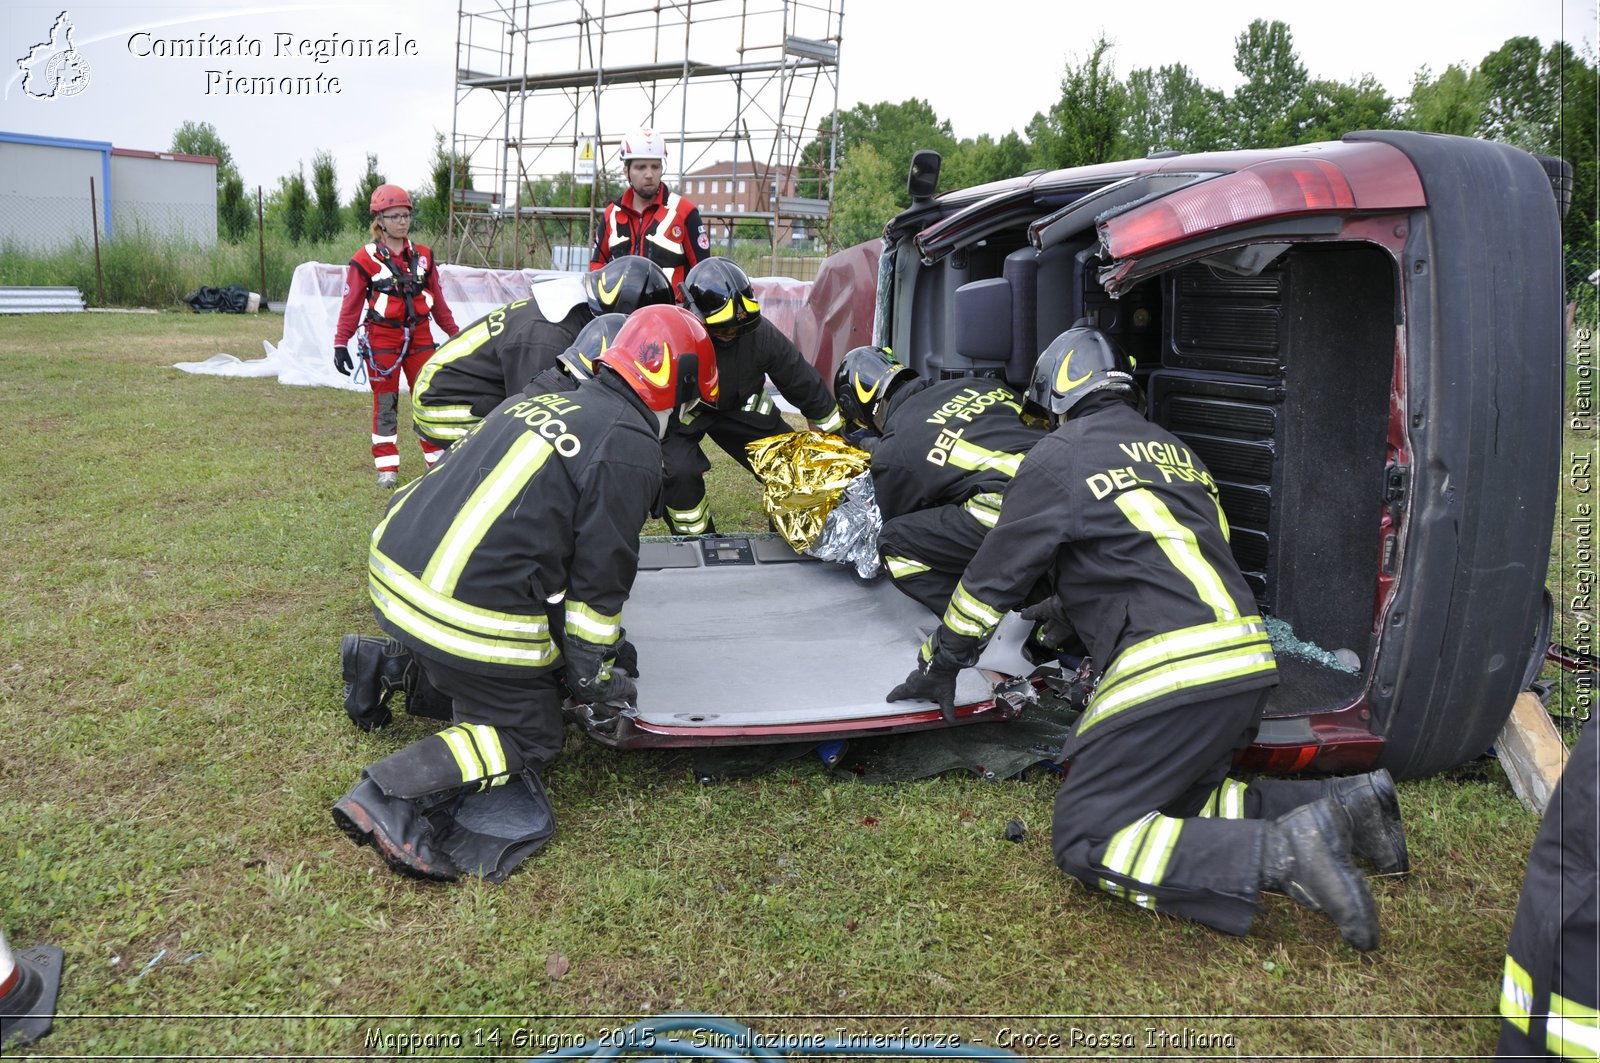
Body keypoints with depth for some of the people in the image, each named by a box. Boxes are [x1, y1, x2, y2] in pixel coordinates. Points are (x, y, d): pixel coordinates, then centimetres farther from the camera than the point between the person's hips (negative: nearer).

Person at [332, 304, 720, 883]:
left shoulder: (537, 401, 16)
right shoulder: (631, 448, -8)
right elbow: (601, 570, -8)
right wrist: (591, 670, 4)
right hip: (470, 613, -8)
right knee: (528, 738, 9)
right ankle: (391, 795, -5)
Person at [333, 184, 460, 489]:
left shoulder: (423, 255, 8)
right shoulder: (365, 260, -5)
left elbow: (437, 299, 15)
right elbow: (351, 304, -4)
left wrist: (454, 332, 15)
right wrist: (340, 344, -8)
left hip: (419, 336, 4)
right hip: (383, 339, -3)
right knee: (385, 403, 3)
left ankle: (438, 460, 14)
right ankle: (387, 467, 10)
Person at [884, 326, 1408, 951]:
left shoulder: (1060, 458, 1)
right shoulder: (1172, 449, 24)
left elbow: (992, 578, 5)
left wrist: (938, 667, 18)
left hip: (1174, 671, -9)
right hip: (1248, 660, 9)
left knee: (1085, 841, -5)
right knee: (1163, 806, 20)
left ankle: (1281, 854, -19)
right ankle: (1346, 805, 7)